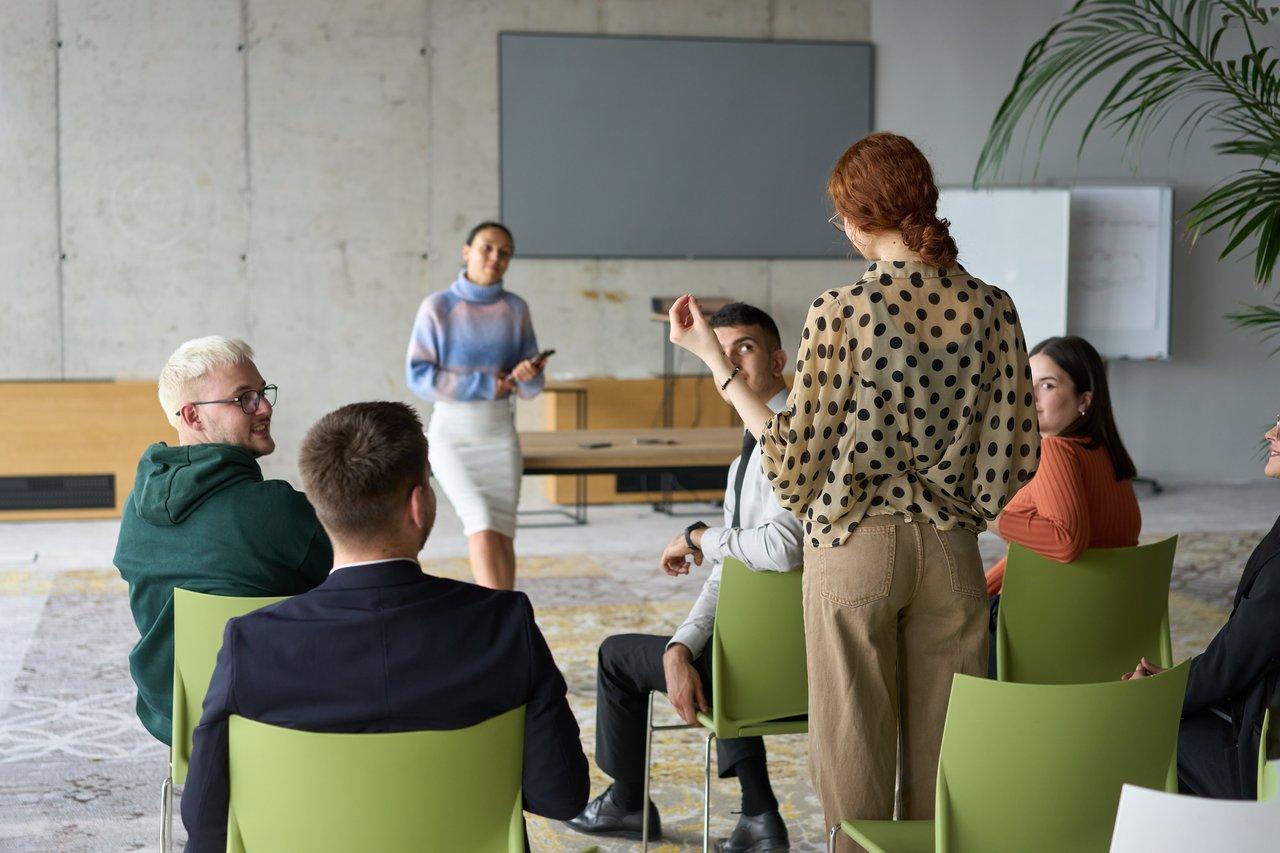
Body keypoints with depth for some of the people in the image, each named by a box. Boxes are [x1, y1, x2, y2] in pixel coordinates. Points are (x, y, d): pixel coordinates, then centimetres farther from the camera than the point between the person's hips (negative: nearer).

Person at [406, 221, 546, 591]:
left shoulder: (515, 309, 2)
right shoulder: (437, 307, -6)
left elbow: (530, 388, 4)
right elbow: (418, 375, -10)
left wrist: (529, 375, -21)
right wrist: (484, 384, -15)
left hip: (499, 434, 3)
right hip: (452, 434, -3)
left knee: (503, 536, -2)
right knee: (482, 526, -16)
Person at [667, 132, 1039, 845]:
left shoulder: (842, 311, -14)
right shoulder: (992, 309, -4)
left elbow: (795, 463, -9)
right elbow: (1015, 463, -1)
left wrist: (713, 358, -3)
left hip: (853, 549, -3)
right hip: (951, 551, 3)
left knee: (856, 756, 10)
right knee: (941, 756, 13)